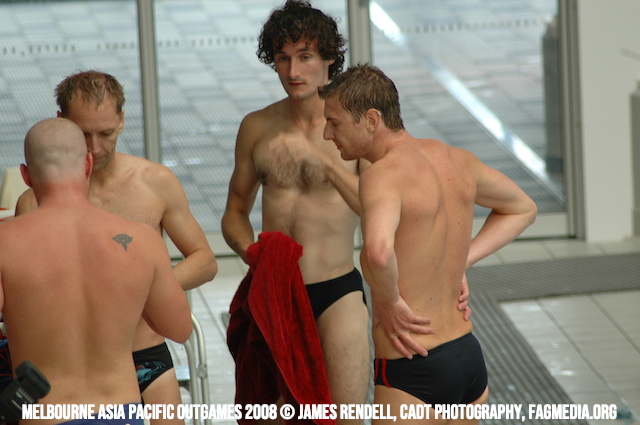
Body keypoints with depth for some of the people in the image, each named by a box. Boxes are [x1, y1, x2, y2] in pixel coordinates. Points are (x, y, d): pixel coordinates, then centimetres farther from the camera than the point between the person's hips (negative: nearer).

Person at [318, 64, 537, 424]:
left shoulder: (384, 175, -19)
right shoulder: (453, 158, 7)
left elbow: (378, 252, -41)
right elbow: (523, 209, 25)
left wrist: (388, 301, -20)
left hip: (412, 377, -9)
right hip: (469, 356, 9)